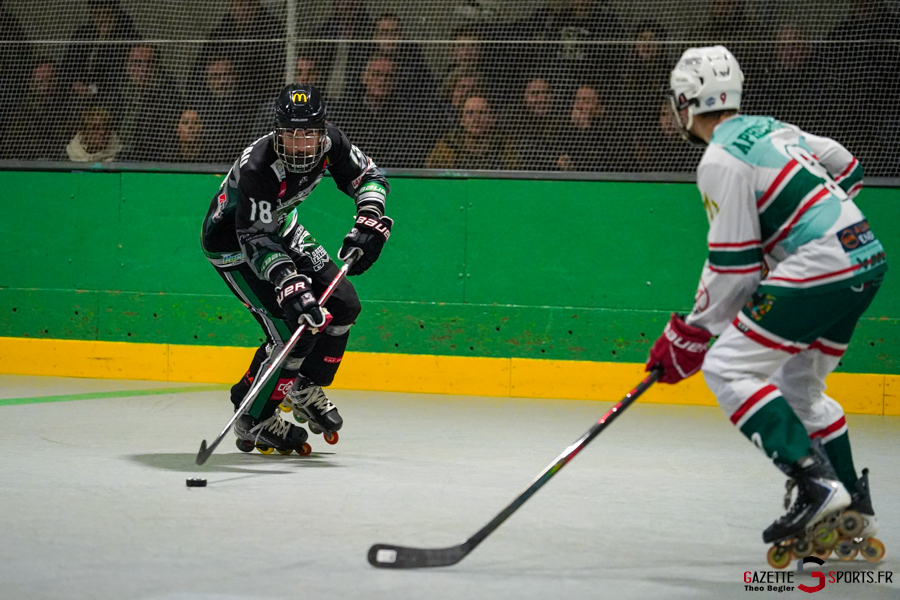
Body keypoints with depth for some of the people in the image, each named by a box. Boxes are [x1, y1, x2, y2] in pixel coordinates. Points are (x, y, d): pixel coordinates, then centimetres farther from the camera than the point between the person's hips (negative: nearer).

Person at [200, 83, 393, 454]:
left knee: (343, 305, 5)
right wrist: (290, 284, -48)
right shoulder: (257, 168, -38)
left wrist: (369, 221, -19)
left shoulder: (329, 142, -18)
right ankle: (253, 420, 0)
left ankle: (305, 392, 25)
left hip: (280, 228, 8)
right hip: (232, 241, -8)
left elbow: (367, 176, -2)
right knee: (294, 330, -17)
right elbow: (255, 241, -37)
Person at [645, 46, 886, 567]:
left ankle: (816, 485, -16)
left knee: (727, 368, -7)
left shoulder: (721, 160, -9)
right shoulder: (771, 129, 17)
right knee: (799, 388, 20)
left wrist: (692, 334, -1)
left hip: (818, 269, -9)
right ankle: (855, 511, 17)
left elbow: (732, 264, -10)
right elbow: (846, 169, 29)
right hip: (868, 257, 9)